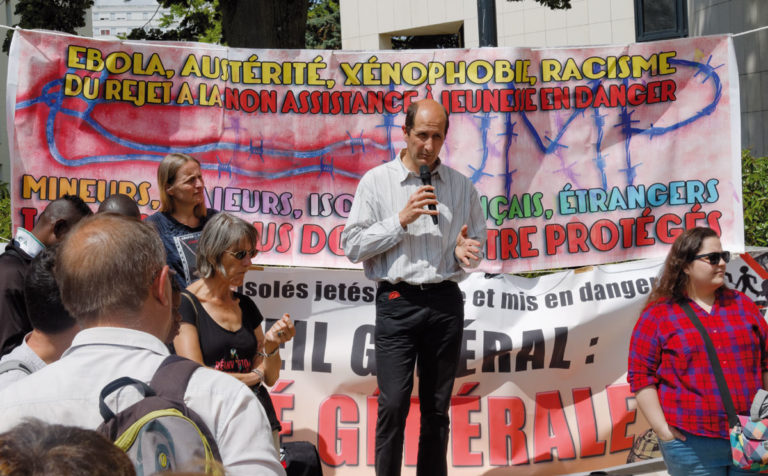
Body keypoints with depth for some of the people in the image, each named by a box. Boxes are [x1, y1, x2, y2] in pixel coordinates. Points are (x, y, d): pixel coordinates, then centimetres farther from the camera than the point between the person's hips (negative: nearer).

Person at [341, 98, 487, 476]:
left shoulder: (461, 186, 9)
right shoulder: (377, 181, 2)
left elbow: (478, 244, 15)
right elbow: (352, 246, -2)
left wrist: (465, 253, -8)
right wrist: (401, 220, -12)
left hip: (445, 303, 3)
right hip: (397, 302, -2)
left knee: (437, 409, 10)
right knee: (393, 406, -7)